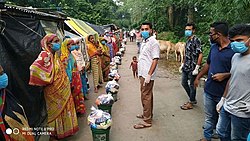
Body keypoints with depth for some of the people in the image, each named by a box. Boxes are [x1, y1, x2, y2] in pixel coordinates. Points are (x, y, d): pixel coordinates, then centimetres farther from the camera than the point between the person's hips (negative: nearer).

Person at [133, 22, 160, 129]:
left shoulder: (153, 43, -15)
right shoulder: (144, 42, 14)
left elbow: (155, 60, -20)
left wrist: (149, 75, -24)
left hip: (147, 75, -9)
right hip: (142, 74, 9)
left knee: (146, 97, -3)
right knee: (147, 95, 19)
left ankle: (147, 121, 6)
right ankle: (148, 114, 33)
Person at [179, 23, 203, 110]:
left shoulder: (196, 40, -13)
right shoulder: (188, 40, 12)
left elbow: (200, 54, -18)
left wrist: (197, 68, -21)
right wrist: (182, 64, 17)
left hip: (192, 67, -9)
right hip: (186, 67, 9)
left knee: (192, 85, 4)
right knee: (184, 83, 16)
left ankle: (191, 103, 19)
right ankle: (192, 99, 32)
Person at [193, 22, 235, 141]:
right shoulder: (213, 47, 6)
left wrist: (225, 75, -22)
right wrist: (198, 77, 22)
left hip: (224, 93, -6)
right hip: (209, 90, 6)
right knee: (209, 117, 19)